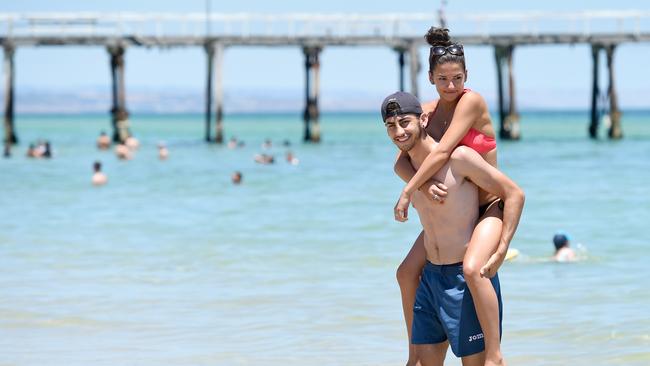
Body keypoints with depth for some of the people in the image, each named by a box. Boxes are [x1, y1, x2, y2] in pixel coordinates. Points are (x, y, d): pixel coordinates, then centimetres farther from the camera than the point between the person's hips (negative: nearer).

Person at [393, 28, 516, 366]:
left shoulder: (472, 101, -18)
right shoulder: (427, 111, 1)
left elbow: (442, 152, -26)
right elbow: (401, 163, -7)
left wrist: (407, 193, -23)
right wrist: (425, 185, -27)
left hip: (490, 207, -8)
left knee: (472, 269, -33)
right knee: (407, 272, 9)